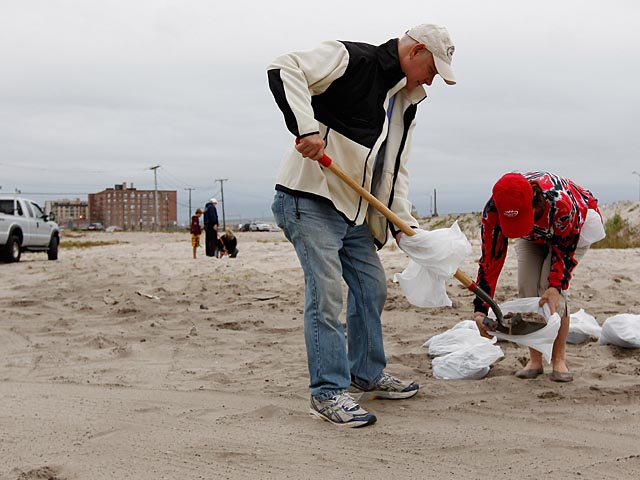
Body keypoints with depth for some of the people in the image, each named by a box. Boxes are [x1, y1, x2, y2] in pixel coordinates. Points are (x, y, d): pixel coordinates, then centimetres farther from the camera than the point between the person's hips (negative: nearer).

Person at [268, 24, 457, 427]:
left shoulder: (406, 103, 15)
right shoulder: (351, 60, -11)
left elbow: (395, 170, 17)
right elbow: (285, 69, -23)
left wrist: (406, 225, 6)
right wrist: (306, 128, -34)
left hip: (355, 211, 9)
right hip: (310, 200, -9)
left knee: (372, 288, 15)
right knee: (326, 292, -12)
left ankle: (367, 375, 31)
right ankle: (329, 392, -2)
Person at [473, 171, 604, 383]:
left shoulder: (560, 200, -45)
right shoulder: (493, 209, -33)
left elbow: (564, 249, -28)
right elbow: (491, 258, -27)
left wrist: (555, 287, -39)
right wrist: (480, 310, -32)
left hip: (574, 228, -4)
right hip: (533, 236, 4)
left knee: (552, 290, -20)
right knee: (526, 288, -11)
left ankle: (559, 360, -8)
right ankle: (534, 360, 2)